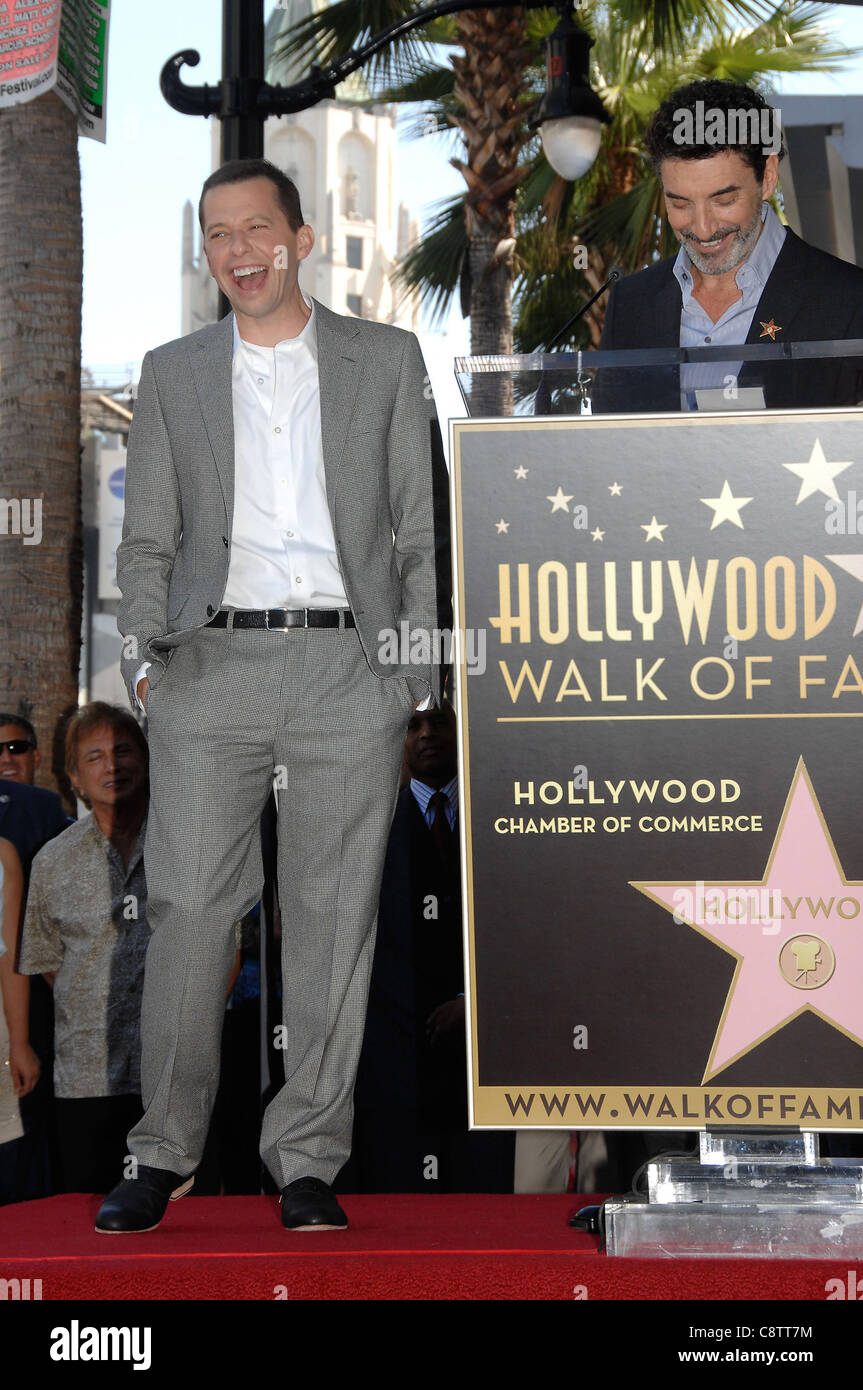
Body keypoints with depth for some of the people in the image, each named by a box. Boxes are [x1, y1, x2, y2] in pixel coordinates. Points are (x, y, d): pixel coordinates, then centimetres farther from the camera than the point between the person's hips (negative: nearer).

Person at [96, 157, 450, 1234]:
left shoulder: (386, 360, 12)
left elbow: (424, 528, 10)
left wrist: (417, 669, 2)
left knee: (333, 921, 0)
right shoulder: (172, 374, 15)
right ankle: (166, 1154, 9)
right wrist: (146, 649, -3)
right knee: (187, 912, -3)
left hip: (350, 666, 0)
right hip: (212, 667, 1)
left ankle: (307, 1163, 9)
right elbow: (147, 539, 13)